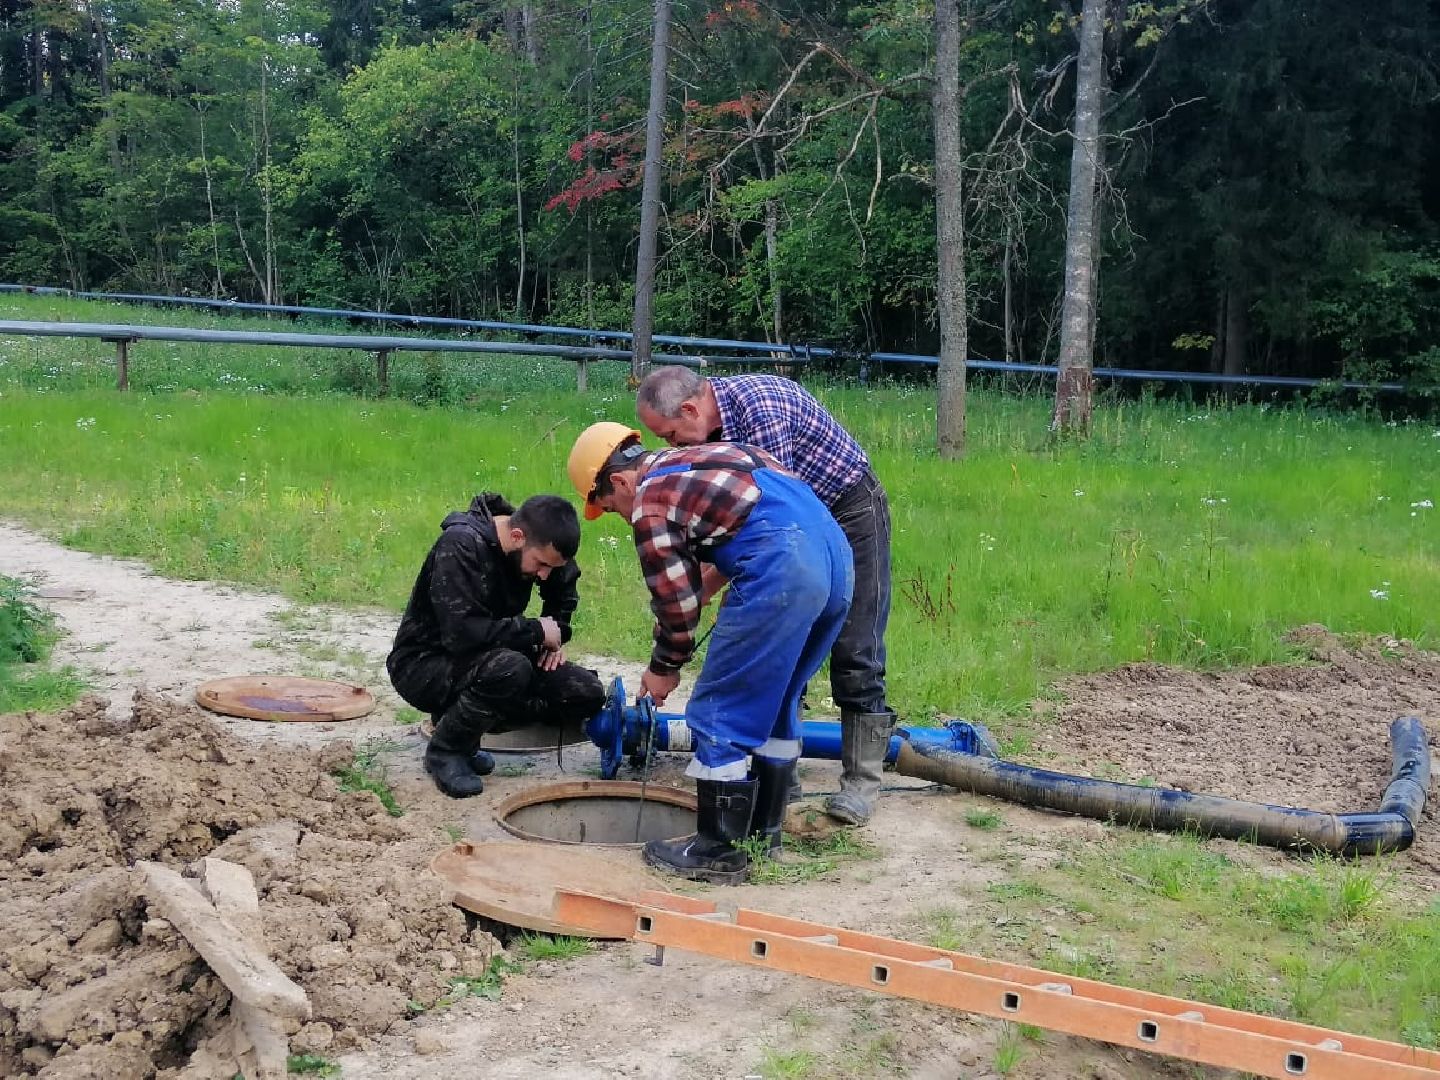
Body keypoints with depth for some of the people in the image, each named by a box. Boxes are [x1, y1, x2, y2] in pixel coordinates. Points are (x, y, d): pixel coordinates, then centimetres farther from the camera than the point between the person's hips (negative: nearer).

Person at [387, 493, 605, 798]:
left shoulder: (536, 545, -4)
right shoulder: (461, 544, -27)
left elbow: (565, 585, 19)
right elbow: (462, 633, -35)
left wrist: (556, 635, 3)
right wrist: (537, 631, -24)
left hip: (490, 658, 8)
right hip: (423, 664, -8)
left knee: (588, 695, -8)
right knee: (509, 669, -38)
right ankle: (445, 751, -11)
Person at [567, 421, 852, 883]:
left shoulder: (649, 498, 3)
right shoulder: (695, 460, 29)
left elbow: (675, 599, 3)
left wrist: (664, 667, 19)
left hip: (781, 568, -10)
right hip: (835, 550, 10)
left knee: (720, 712, 2)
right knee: (773, 703, 22)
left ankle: (719, 852, 9)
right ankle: (763, 829, 32)